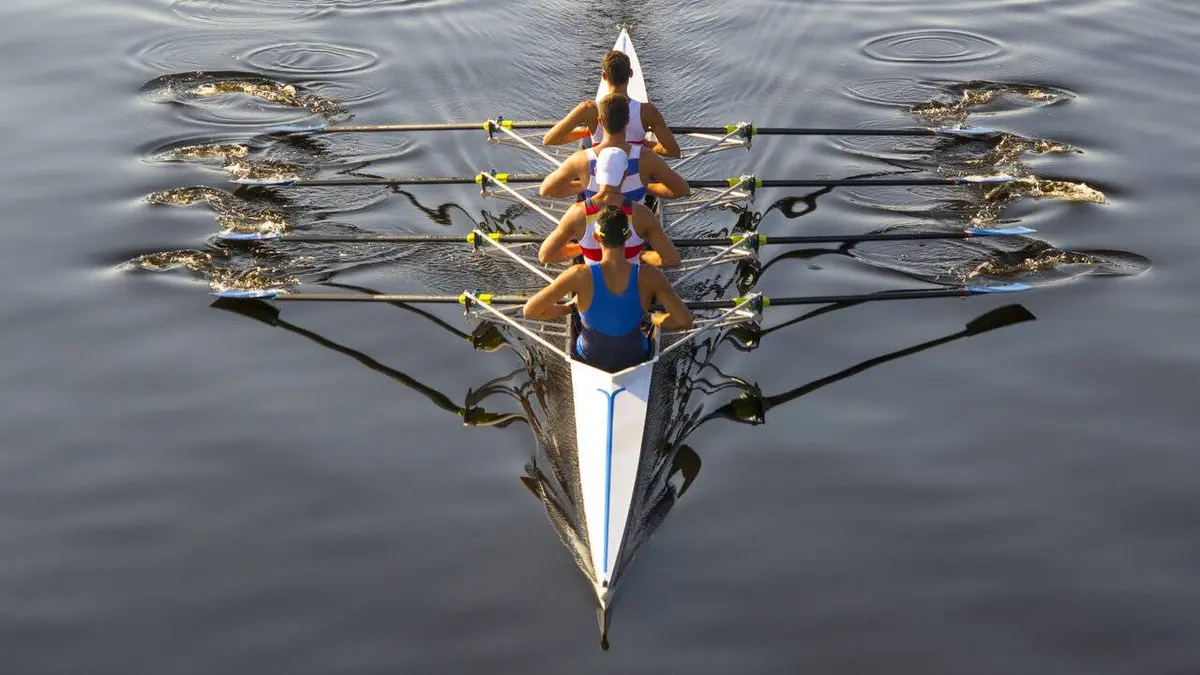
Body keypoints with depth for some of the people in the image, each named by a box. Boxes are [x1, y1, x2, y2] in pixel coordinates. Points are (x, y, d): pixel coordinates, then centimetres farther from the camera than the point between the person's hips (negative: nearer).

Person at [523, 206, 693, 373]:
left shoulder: (580, 275, -36)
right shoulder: (649, 275, -33)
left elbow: (529, 311, -30)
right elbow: (686, 320, -28)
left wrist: (568, 308, -10)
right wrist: (656, 319, -6)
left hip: (590, 358, -1)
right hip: (634, 358, 1)